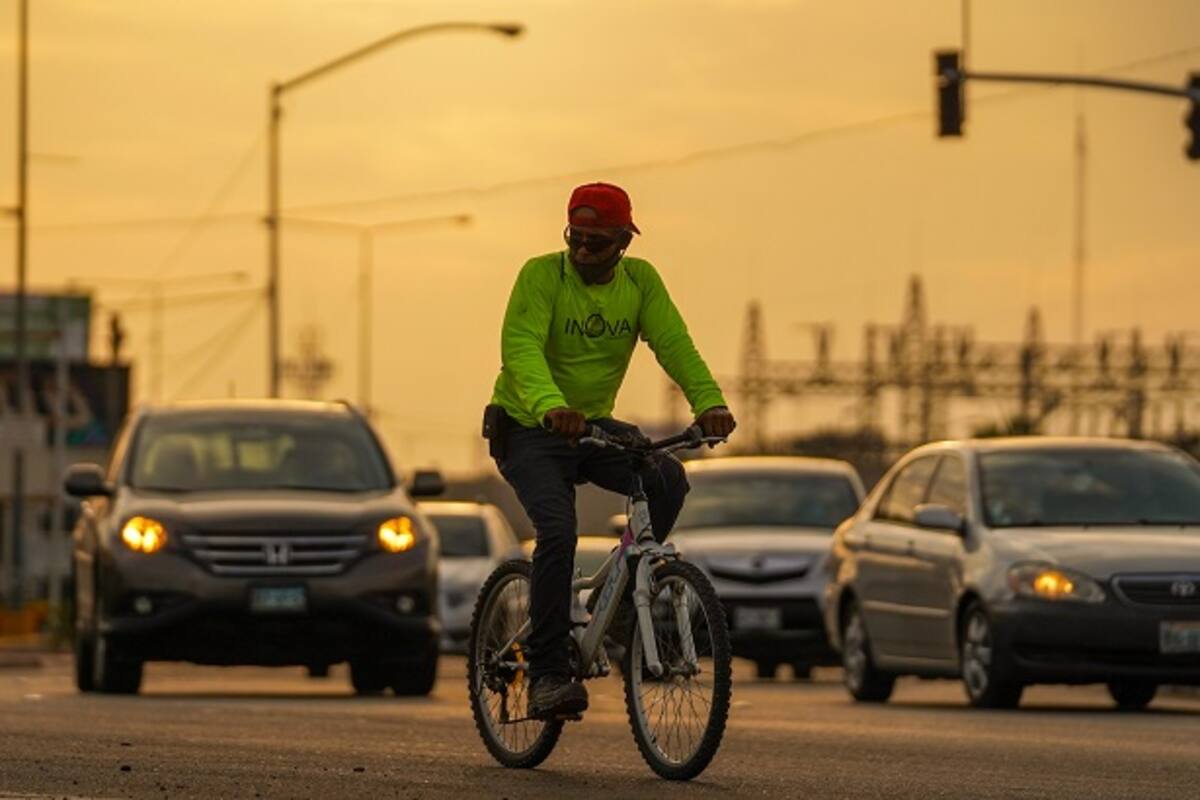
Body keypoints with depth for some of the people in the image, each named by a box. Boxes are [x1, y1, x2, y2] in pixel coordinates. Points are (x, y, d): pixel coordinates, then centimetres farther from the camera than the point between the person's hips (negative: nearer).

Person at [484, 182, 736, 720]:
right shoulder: (541, 275, -16)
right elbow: (521, 348, -30)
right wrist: (551, 406, -50)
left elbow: (673, 344, -14)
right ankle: (546, 674, -19)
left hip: (594, 425, 4)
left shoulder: (640, 281, -2)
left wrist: (709, 401, -33)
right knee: (557, 530, -27)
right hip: (529, 430, -4)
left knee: (668, 479, -23)